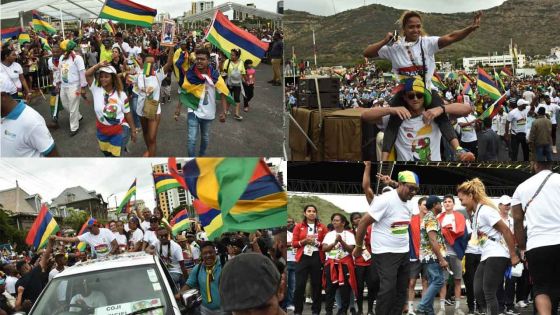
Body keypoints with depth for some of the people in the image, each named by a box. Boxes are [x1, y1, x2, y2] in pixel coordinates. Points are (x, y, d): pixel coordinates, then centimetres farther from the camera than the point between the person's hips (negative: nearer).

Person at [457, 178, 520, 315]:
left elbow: (506, 231, -15)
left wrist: (513, 255, -15)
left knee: (489, 293, -10)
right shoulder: (476, 213, 16)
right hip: (486, 257, 10)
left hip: (496, 256, -10)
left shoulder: (485, 210, -13)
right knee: (478, 293, 3)